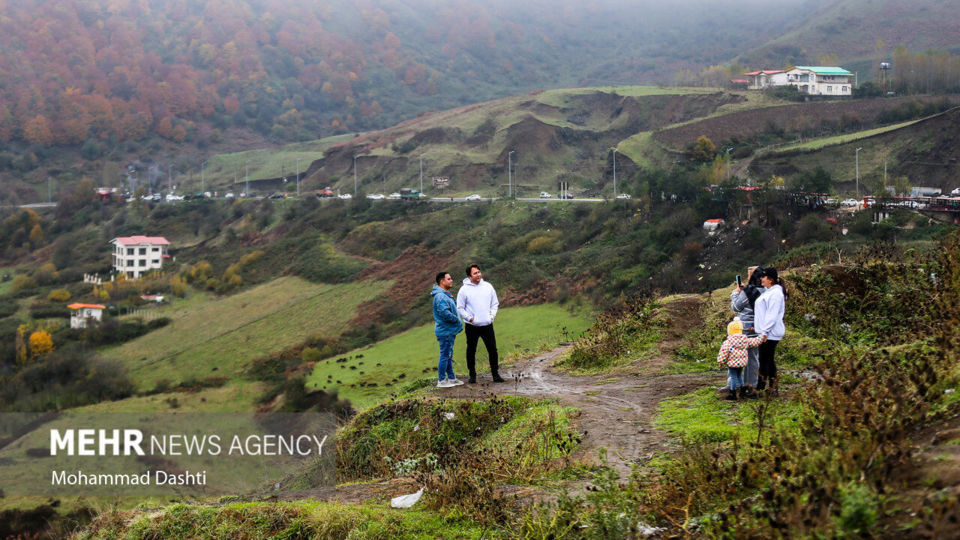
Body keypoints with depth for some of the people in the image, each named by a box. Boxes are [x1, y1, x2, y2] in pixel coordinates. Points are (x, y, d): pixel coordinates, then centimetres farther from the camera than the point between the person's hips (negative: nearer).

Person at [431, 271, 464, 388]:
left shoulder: (446, 295, 16)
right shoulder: (440, 296, -19)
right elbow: (444, 313, -28)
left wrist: (457, 325, 10)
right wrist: (456, 319, -15)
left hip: (449, 330, 11)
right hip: (445, 330, -11)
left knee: (449, 355, 16)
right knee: (445, 355, -5)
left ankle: (451, 378, 25)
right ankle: (441, 380, 1)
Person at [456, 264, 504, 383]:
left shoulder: (488, 286, 6)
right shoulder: (464, 289, -4)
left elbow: (495, 303, 14)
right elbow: (460, 308, 0)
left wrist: (492, 316, 1)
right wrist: (470, 318, -9)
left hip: (487, 325, 3)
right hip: (472, 327, -3)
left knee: (493, 350, 4)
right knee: (471, 351, 5)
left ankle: (495, 374, 14)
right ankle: (472, 375, 16)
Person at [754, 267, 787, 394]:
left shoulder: (775, 293, -14)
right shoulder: (767, 292, 17)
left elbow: (772, 315, -19)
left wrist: (765, 331, -21)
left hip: (770, 334, -10)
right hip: (765, 332, 10)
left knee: (764, 360, -7)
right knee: (769, 360, 12)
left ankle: (760, 389, -5)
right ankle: (773, 388, 16)